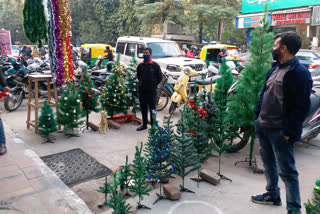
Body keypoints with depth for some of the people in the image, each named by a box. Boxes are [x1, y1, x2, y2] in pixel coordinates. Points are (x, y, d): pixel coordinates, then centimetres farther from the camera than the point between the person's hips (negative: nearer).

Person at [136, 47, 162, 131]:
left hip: (152, 91, -4)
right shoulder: (140, 65, 5)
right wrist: (142, 83, 12)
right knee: (143, 109, 12)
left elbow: (160, 77, 2)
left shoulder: (155, 65, -5)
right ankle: (144, 124, 25)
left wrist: (154, 84, 4)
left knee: (152, 109, 3)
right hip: (142, 91, 4)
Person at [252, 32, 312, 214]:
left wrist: (289, 132, -18)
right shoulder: (275, 67, 11)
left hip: (280, 131, -9)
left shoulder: (299, 73, -16)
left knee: (287, 171, 2)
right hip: (262, 125, 9)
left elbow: (301, 107, -18)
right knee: (269, 163, 21)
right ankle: (273, 195, 40)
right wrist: (257, 115, 13)